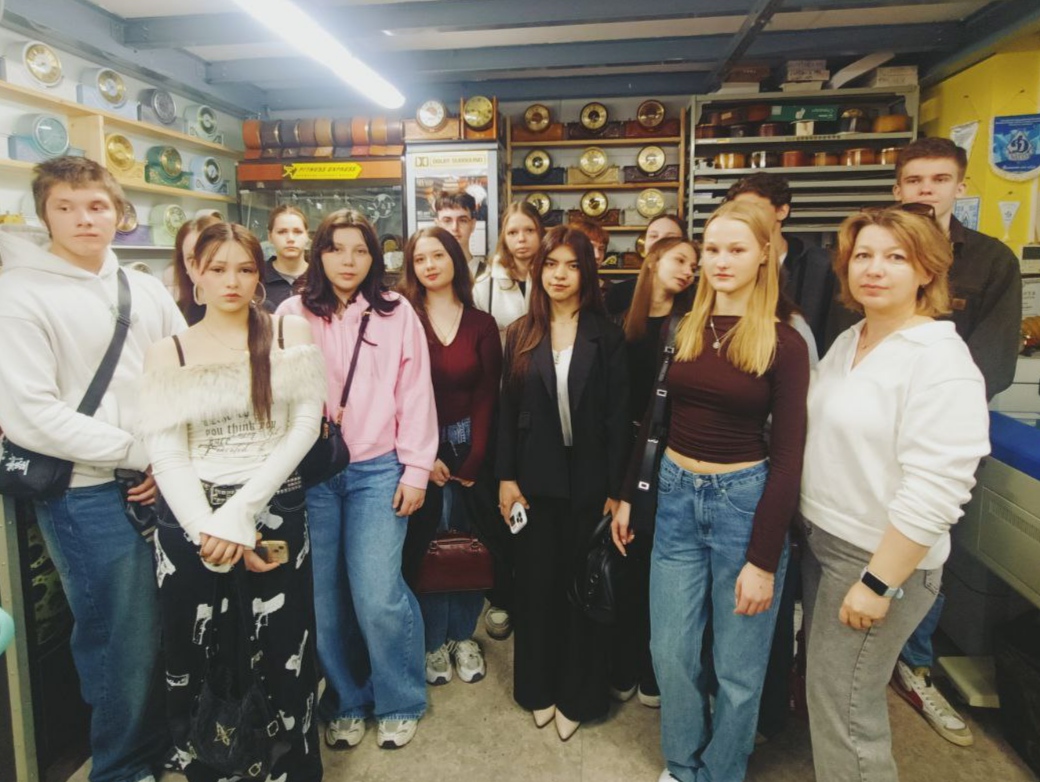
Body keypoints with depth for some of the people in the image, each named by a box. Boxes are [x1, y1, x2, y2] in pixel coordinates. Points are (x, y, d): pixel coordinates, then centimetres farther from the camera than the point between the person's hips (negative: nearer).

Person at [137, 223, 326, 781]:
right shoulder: (167, 353, 3)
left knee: (283, 655, 6)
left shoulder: (291, 333, 2)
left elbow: (305, 425, -5)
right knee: (194, 657, 10)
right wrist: (210, 530, -16)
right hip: (190, 520, 1)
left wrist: (240, 512, -12)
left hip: (276, 512, -1)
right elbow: (166, 453, -2)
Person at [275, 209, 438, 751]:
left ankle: (399, 704, 19)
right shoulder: (291, 314, 3)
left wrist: (415, 470, -2)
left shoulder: (397, 313, 2)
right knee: (323, 597, 7)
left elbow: (415, 395, 1)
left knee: (377, 596, -7)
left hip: (378, 470, -1)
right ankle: (346, 703, 31)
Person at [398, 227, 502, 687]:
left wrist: (472, 463, -8)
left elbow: (487, 397, 0)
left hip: (469, 447, 2)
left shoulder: (482, 324, 4)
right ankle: (434, 640, 24)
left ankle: (463, 635, 28)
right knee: (420, 548, 4)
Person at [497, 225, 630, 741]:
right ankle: (538, 687, 31)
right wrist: (505, 477, -1)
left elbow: (618, 417, -5)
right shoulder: (520, 334, 5)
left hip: (588, 479, -2)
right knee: (536, 582, 12)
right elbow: (507, 411, 4)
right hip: (535, 479, 2)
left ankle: (577, 696, 27)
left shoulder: (606, 335, -2)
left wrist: (615, 488, -8)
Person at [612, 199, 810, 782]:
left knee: (738, 666, 13)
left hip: (746, 501, -3)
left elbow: (788, 456, -10)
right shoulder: (681, 331, 4)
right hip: (677, 498, 4)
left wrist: (764, 558, -11)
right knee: (670, 653, 13)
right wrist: (628, 496, 9)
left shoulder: (783, 343, -9)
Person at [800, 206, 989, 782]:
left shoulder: (940, 361, -19)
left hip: (880, 558, -8)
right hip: (822, 540, 8)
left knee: (841, 704, 6)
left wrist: (878, 582, -22)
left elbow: (934, 491, -24)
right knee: (824, 683, 21)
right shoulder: (846, 342, 7)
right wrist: (811, 528, 14)